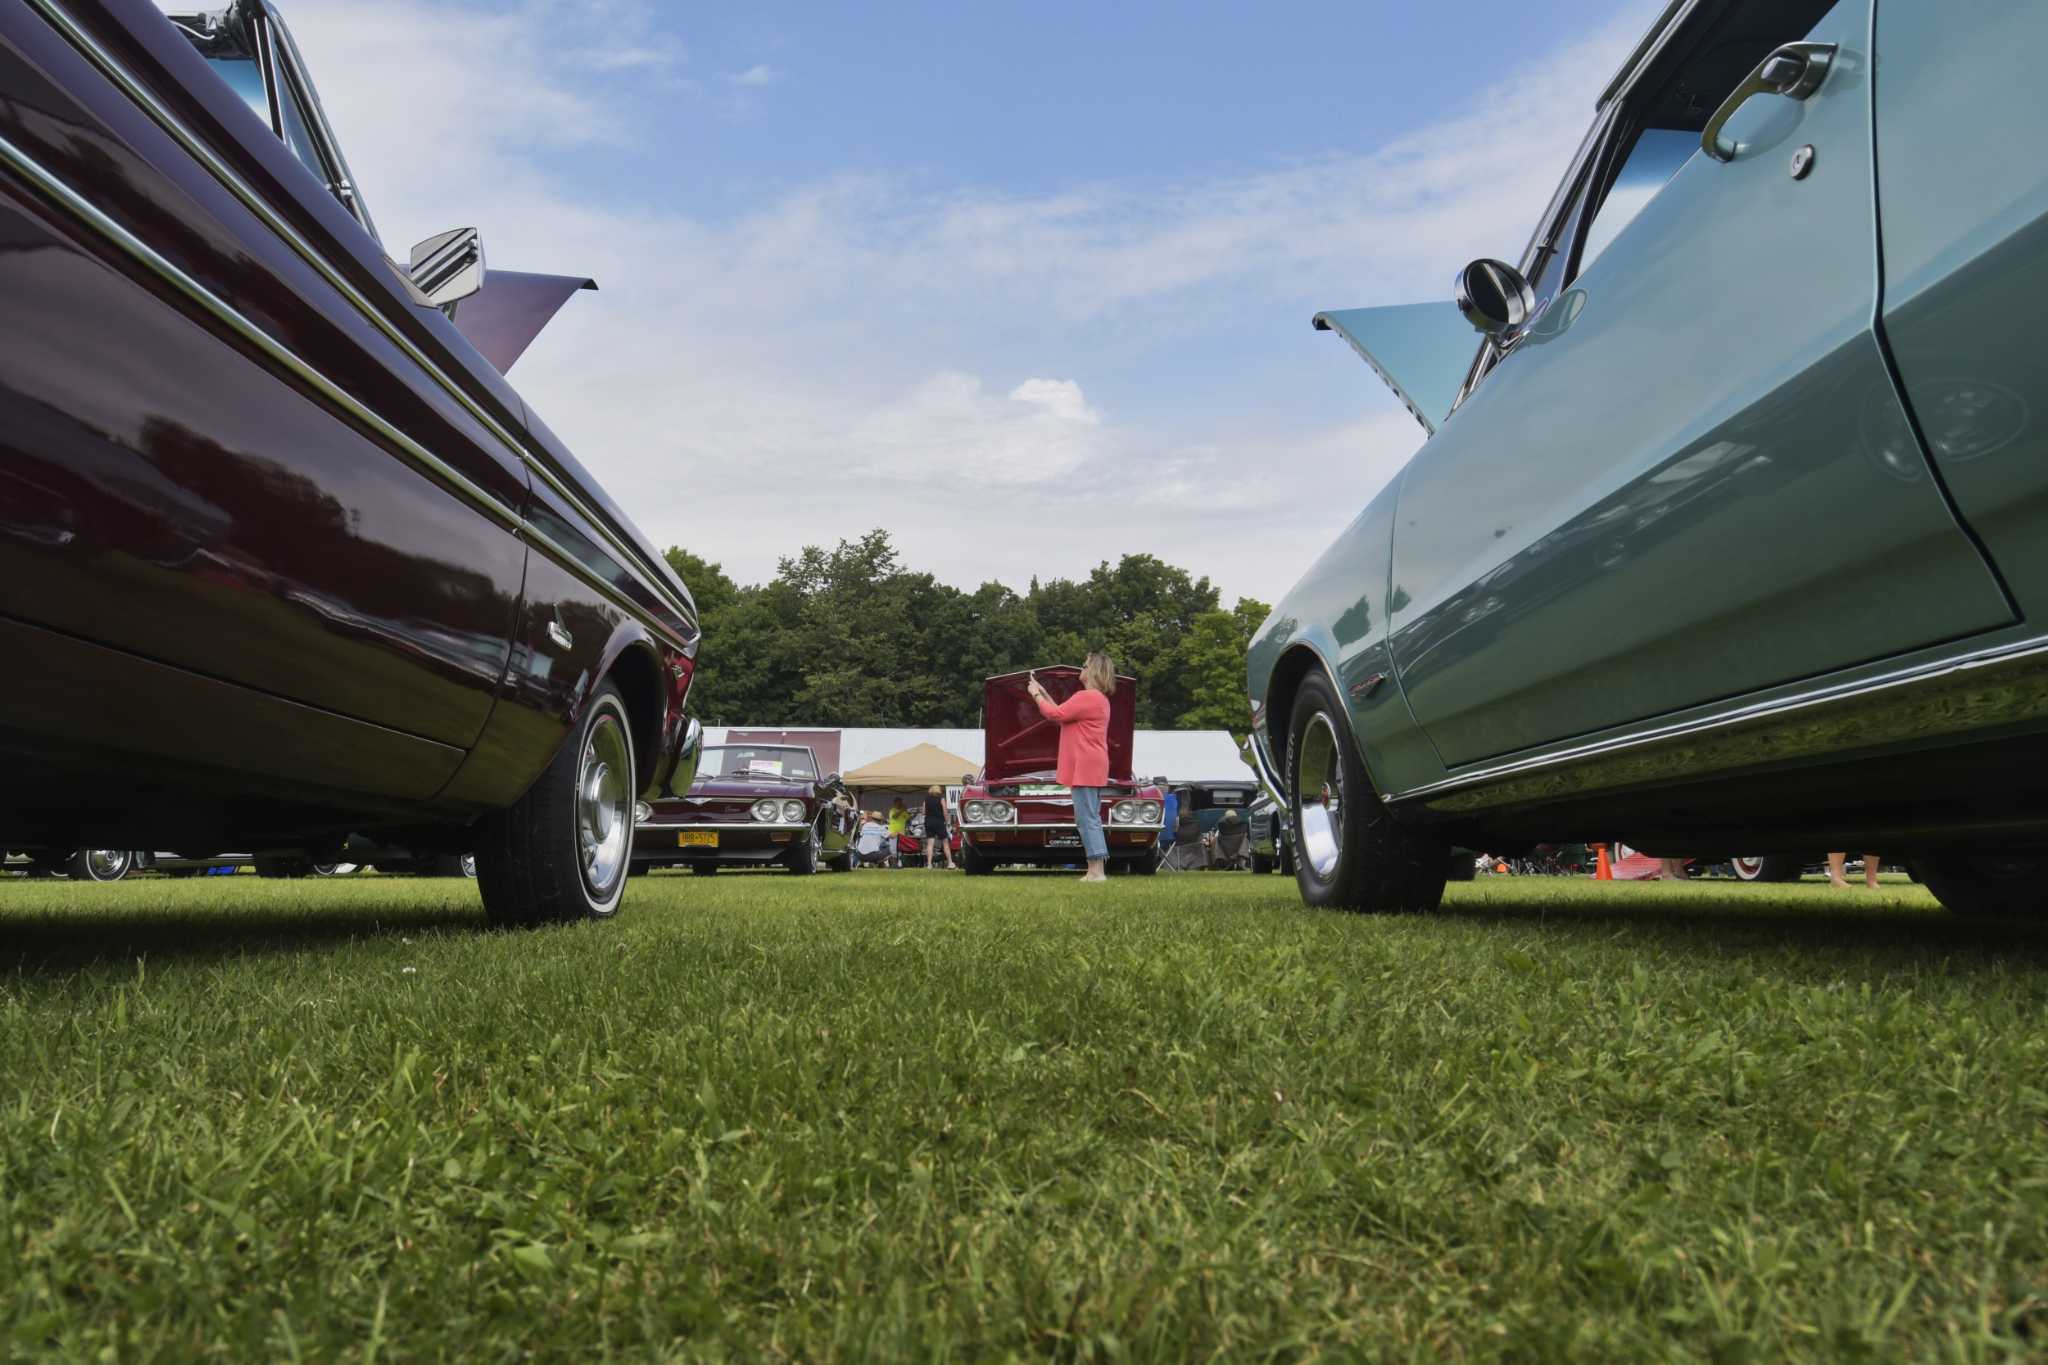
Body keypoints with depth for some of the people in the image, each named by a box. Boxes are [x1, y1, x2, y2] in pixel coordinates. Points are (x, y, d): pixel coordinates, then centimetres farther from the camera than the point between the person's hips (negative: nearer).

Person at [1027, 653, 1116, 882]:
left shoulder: (1087, 697, -15)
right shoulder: (1099, 698, 20)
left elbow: (1055, 714, -14)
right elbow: (1063, 713, 23)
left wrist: (1036, 695, 0)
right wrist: (1043, 692, 24)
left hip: (1085, 769, -11)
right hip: (1093, 769, 11)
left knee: (1087, 820, -10)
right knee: (1091, 820, 12)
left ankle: (1096, 872, -10)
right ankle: (1096, 871, 14)